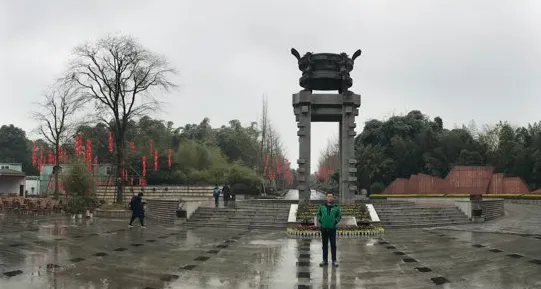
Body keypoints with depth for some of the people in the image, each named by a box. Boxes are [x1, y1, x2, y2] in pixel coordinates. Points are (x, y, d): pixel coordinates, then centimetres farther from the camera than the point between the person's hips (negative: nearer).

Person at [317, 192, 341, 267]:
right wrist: (320, 220, 0)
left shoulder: (336, 207, 2)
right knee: (325, 245, 8)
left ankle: (334, 260, 8)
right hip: (324, 228, 1)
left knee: (333, 245, 0)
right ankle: (325, 260, 14)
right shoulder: (322, 206, 5)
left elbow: (339, 216, 6)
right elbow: (318, 214, 14)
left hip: (332, 228, -1)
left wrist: (336, 221, -7)